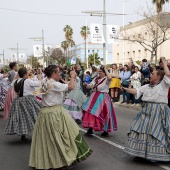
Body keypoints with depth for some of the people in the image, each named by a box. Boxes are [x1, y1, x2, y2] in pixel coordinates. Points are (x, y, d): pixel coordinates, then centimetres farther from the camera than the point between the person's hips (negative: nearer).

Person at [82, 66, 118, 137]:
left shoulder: (106, 79, -11)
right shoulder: (96, 79, 10)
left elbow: (110, 78, -36)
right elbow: (90, 86, 12)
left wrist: (105, 69, -22)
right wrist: (86, 85, -11)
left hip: (103, 98, -7)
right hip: (95, 97, 7)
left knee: (103, 114, 1)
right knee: (91, 113, 6)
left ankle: (106, 130, 19)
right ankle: (90, 129, 17)